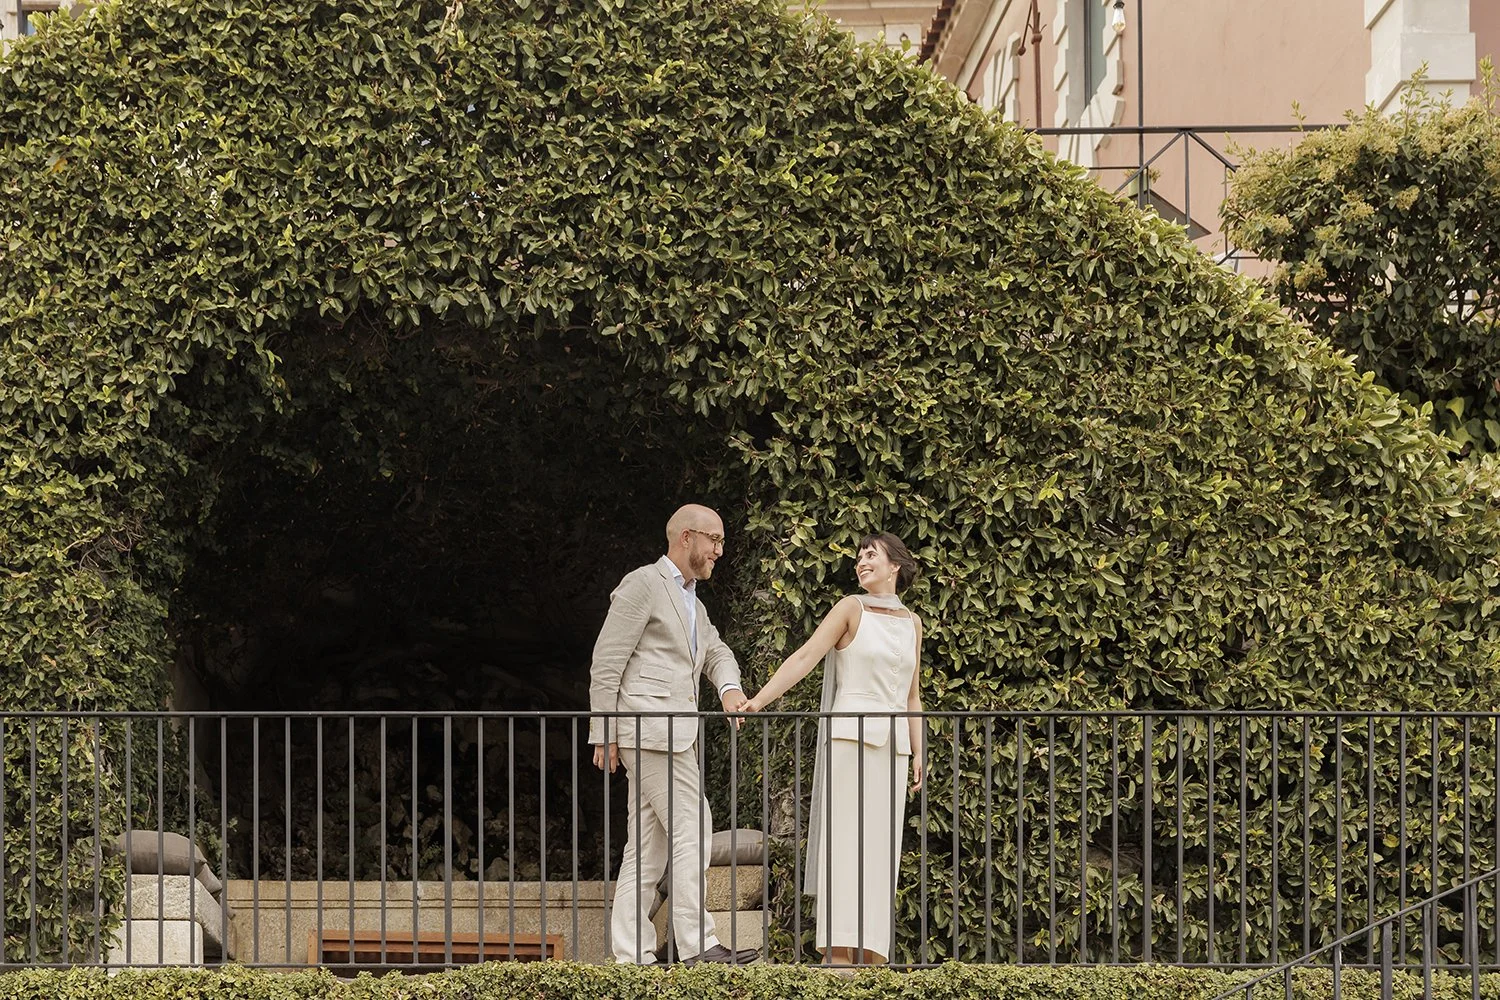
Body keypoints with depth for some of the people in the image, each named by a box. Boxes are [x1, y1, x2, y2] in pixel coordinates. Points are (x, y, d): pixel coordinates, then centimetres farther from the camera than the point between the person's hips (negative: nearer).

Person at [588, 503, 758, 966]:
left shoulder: (692, 602, 26)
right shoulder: (643, 584, -5)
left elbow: (716, 651, 19)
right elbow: (606, 662, -9)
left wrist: (729, 687, -6)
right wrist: (605, 734, -12)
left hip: (675, 734, 10)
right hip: (648, 730, -10)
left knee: (649, 848, 6)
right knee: (691, 829, -13)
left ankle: (631, 955, 5)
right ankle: (697, 945, -15)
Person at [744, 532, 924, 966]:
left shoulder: (911, 623, 15)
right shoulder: (851, 609, 1)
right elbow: (805, 657, -9)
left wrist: (918, 753, 13)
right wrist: (759, 700, -20)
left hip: (892, 744, 5)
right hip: (850, 736, -5)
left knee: (880, 847, 2)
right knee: (845, 841, -9)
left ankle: (870, 956, 3)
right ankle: (838, 953, -12)